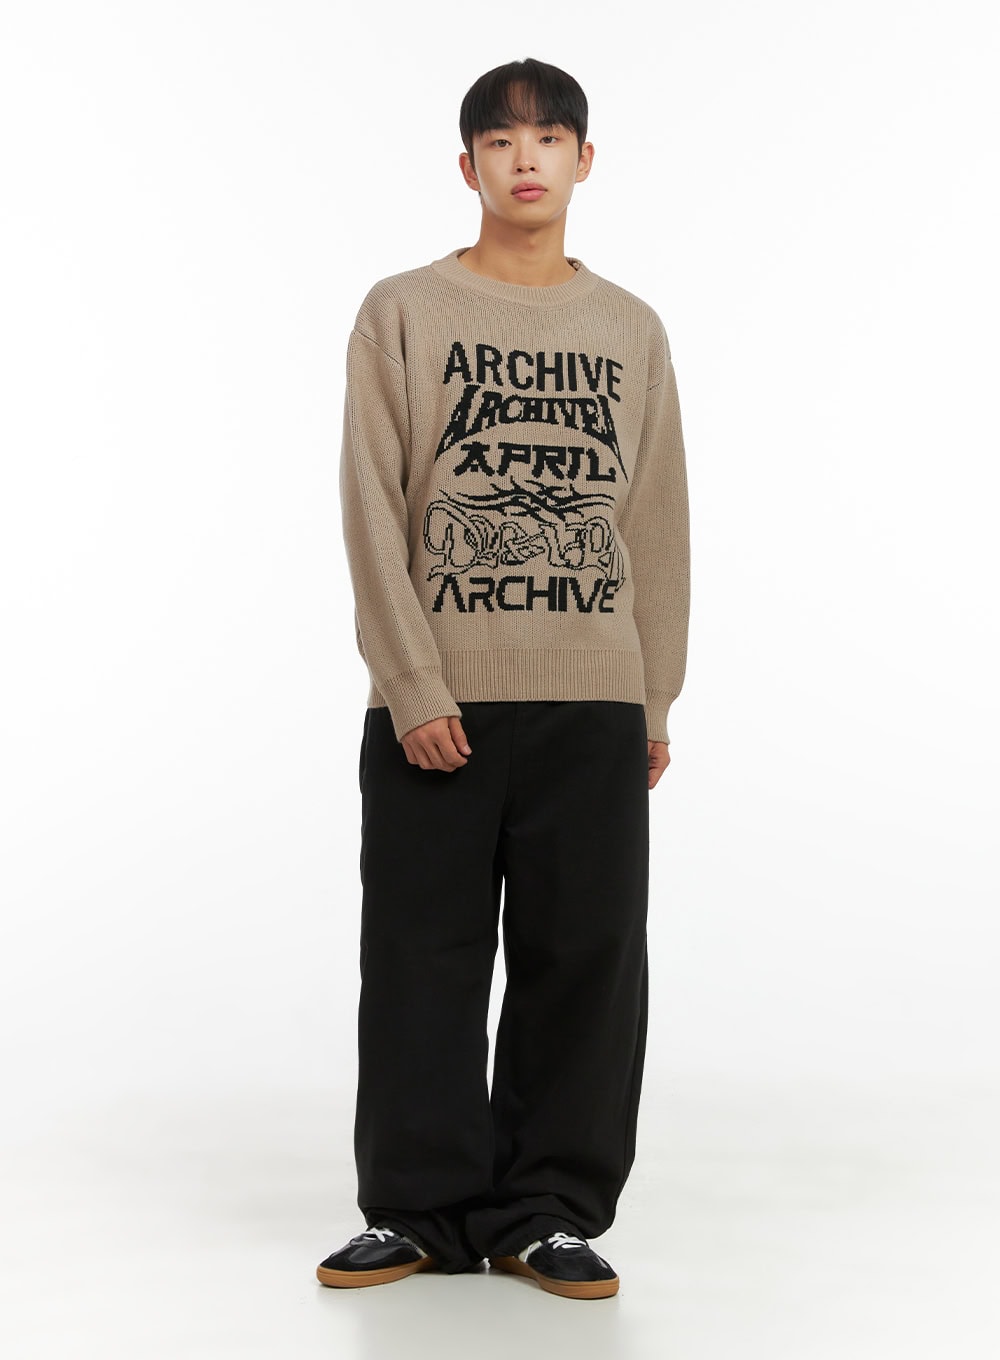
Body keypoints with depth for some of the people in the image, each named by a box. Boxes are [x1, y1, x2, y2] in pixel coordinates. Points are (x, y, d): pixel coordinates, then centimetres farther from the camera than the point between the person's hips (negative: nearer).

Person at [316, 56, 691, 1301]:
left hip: (594, 703, 2)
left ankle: (548, 1209, 13)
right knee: (423, 956, 2)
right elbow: (374, 513, -2)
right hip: (434, 700, -2)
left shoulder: (632, 331, 13)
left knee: (585, 955, 2)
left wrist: (657, 700, 4)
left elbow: (658, 526, 11)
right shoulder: (403, 312, 4)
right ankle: (422, 1207, 13)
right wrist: (414, 686, -10)